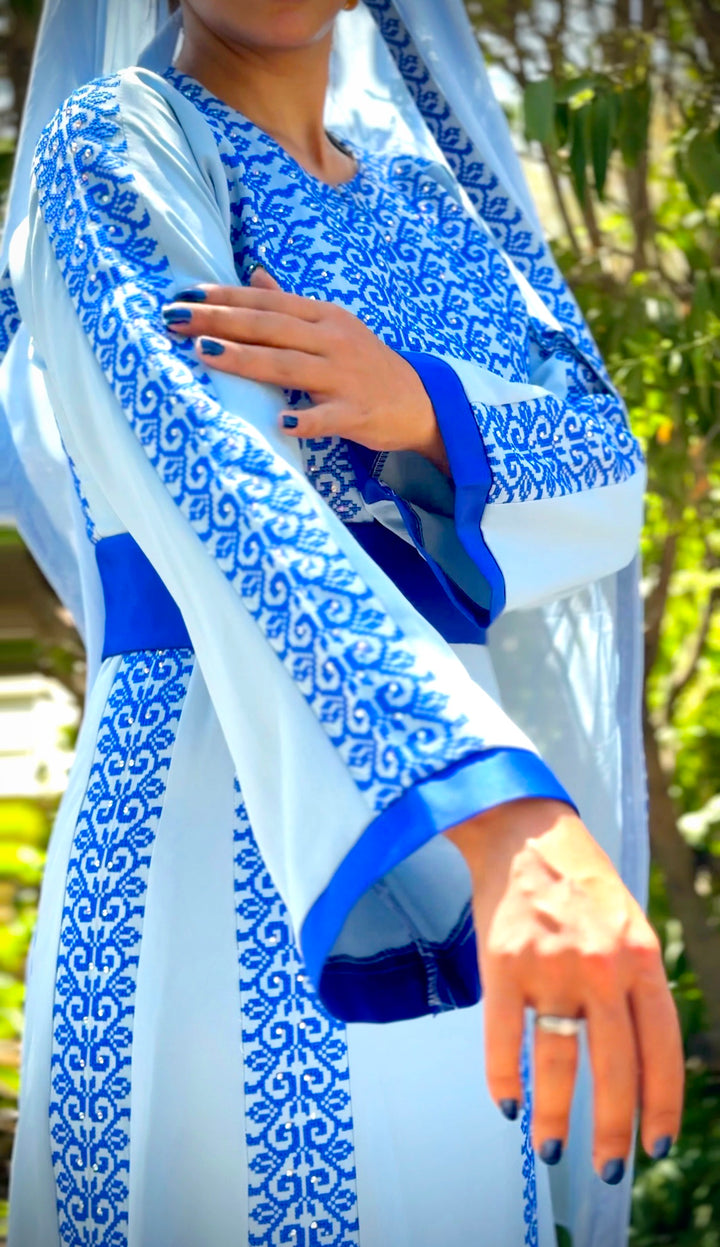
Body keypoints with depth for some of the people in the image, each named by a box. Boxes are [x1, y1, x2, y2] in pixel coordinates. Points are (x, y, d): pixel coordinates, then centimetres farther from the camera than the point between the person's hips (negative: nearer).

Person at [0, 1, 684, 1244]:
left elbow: (599, 462, 3)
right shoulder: (114, 156, -9)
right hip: (220, 847, -7)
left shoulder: (413, 192, 15)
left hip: (451, 832, 7)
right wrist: (511, 827, -44)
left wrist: (413, 408, -22)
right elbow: (221, 484, -28)